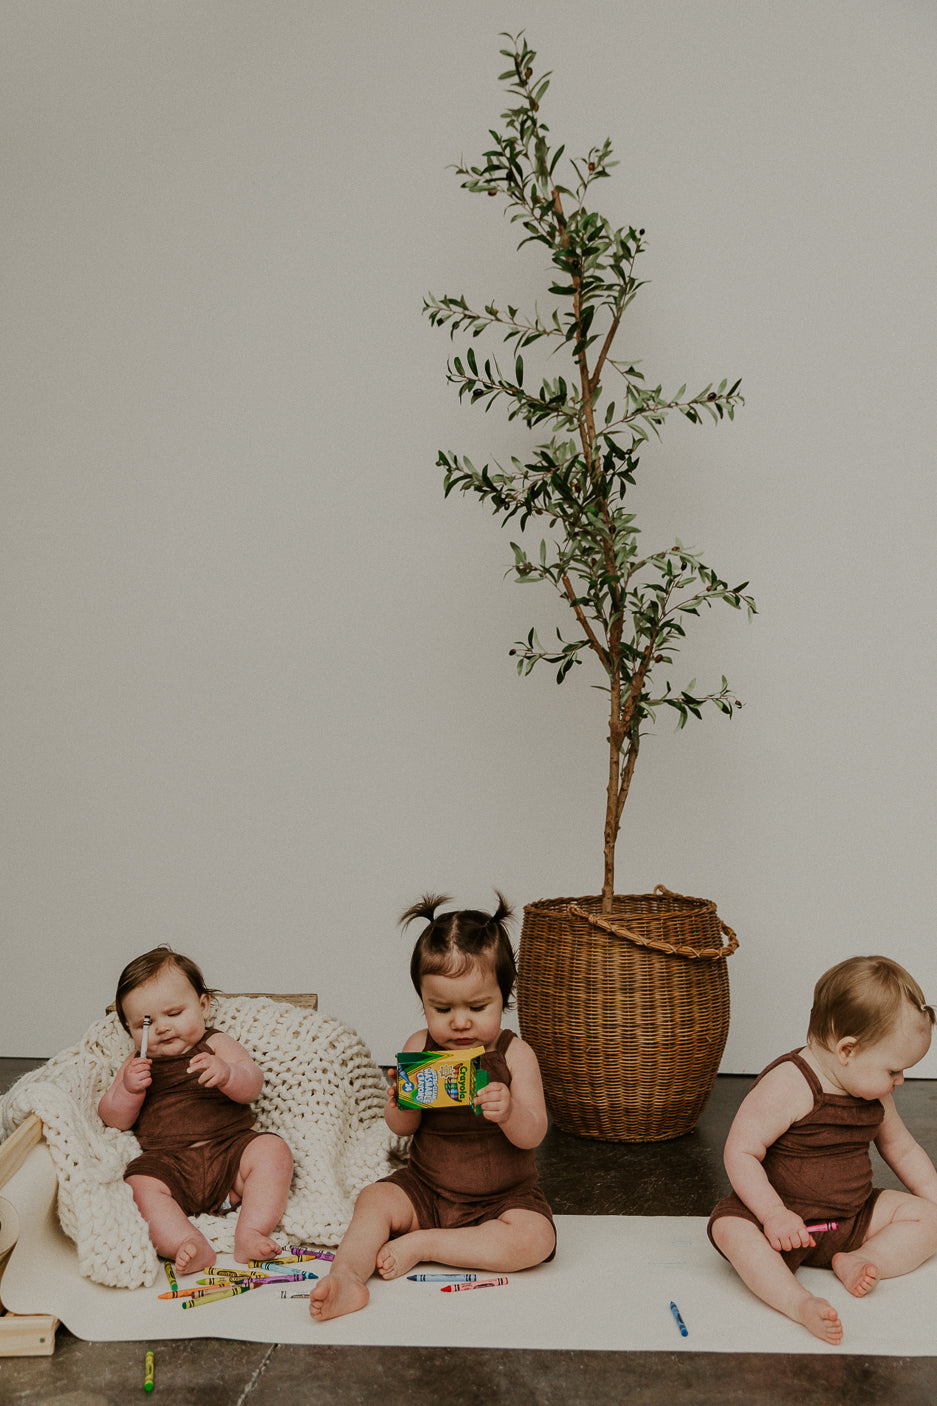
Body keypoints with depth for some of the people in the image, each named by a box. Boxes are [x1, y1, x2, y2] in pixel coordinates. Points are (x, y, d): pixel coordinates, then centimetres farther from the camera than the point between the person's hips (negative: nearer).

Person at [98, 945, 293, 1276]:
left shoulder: (216, 1044, 11)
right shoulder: (136, 1065, 20)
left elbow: (252, 1085, -4)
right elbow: (113, 1119, 14)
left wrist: (227, 1074, -27)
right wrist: (128, 1090, -7)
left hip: (230, 1149, -1)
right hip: (167, 1164, 1)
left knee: (273, 1151, -26)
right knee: (140, 1187, -29)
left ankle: (250, 1235, -29)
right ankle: (190, 1245, -41)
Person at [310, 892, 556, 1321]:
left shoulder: (514, 1054, -11)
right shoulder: (419, 1048, -4)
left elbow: (532, 1136, -15)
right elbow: (402, 1127, -1)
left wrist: (508, 1112, -38)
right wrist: (401, 1103, -25)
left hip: (503, 1197, -2)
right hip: (426, 1188, 2)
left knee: (534, 1239, -27)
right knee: (374, 1200, -20)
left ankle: (420, 1245, -19)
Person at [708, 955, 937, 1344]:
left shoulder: (875, 1095, 2)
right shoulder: (787, 1087, -23)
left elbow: (903, 1150, 19)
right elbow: (740, 1153, -25)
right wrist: (773, 1214, -31)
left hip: (854, 1218, 7)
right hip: (787, 1217, -7)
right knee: (731, 1228, -35)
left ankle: (856, 1261, -23)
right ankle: (799, 1303, -48)